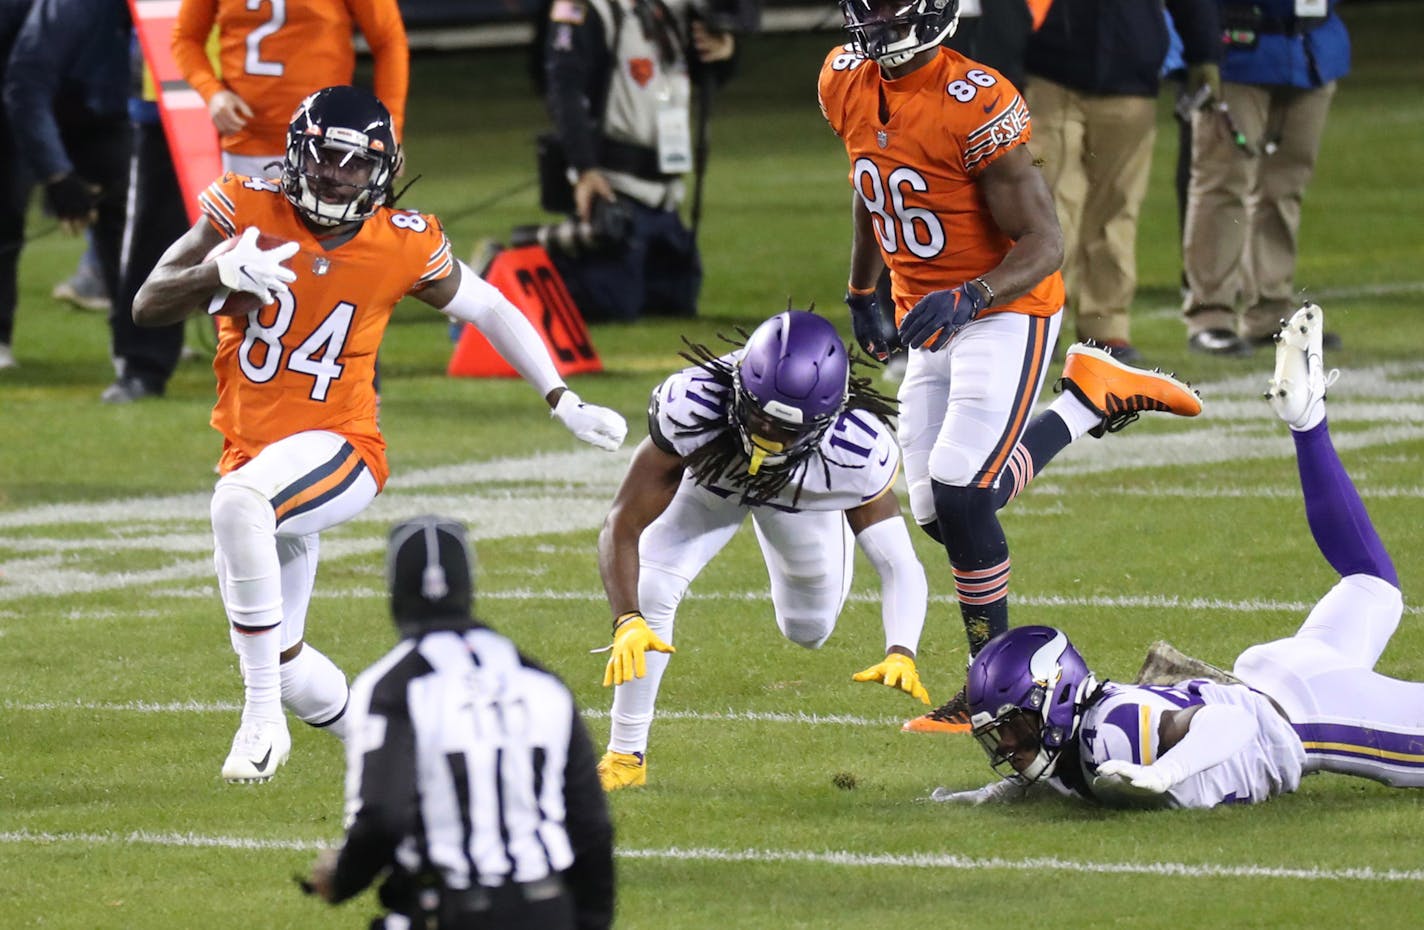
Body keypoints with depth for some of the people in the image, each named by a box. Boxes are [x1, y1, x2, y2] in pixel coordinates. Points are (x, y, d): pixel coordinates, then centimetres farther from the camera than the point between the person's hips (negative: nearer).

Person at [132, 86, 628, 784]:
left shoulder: (406, 247, -8)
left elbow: (489, 310, 10)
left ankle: (263, 720, -29)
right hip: (253, 452, 4)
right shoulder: (245, 209, -7)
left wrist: (563, 403, 8)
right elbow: (147, 307, -9)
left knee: (239, 503, -38)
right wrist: (220, 270, -29)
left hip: (341, 450, -4)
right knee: (279, 659, 11)